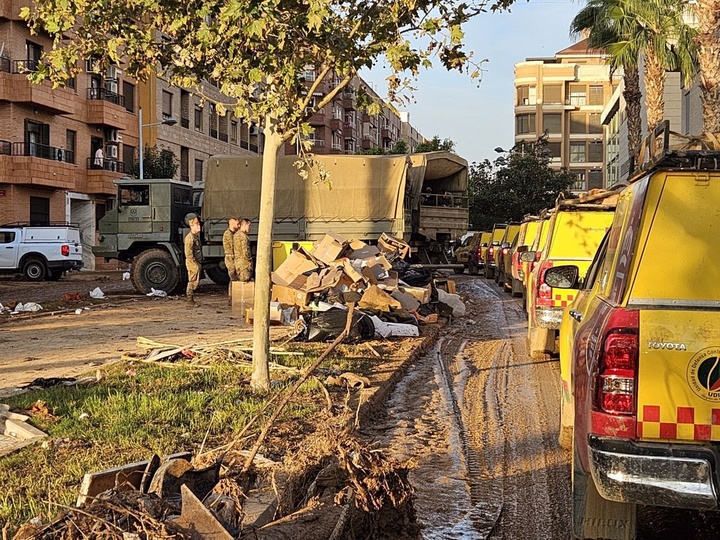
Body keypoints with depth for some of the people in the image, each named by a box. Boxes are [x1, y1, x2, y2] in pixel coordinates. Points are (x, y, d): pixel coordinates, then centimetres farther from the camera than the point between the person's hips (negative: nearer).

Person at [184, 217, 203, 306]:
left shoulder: (197, 236, 16)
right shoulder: (190, 237, -15)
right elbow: (188, 254, -20)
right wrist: (196, 265, -19)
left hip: (197, 263, 9)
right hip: (192, 263, -9)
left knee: (194, 282, 13)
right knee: (193, 282, -6)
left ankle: (191, 299, 20)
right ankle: (190, 300, 0)